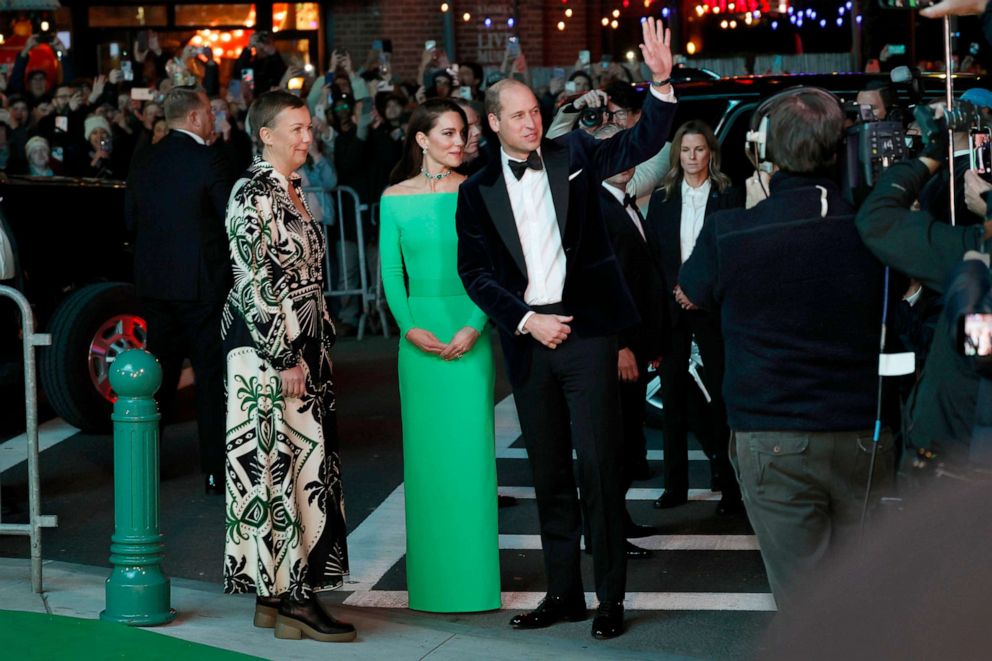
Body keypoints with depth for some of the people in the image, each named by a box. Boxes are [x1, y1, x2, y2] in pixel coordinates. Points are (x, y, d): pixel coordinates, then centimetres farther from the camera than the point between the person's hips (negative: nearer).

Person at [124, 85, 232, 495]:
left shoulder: (143, 162, 5)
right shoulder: (206, 162, -13)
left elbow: (130, 219, 12)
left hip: (153, 284, 6)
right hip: (201, 284, -6)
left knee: (159, 370, 16)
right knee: (212, 376, 0)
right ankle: (217, 472, 2)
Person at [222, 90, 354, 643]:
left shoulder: (295, 191, 15)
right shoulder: (253, 195, -13)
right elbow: (253, 284, -17)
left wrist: (321, 342, 16)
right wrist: (286, 357, -18)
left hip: (304, 346, 9)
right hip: (268, 349, -9)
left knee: (304, 463, 9)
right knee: (279, 463, -6)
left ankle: (276, 593, 15)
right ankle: (293, 600, -4)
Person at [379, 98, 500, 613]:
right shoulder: (395, 198, 5)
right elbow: (390, 271, 5)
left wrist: (475, 326, -14)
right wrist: (409, 327, -9)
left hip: (470, 332, -1)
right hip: (419, 332, 1)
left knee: (469, 449, -2)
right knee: (425, 451, 5)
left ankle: (471, 579, 5)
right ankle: (431, 578, 14)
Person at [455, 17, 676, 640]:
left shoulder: (573, 155, 5)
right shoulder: (478, 191, 6)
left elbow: (644, 142, -5)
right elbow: (475, 272, 4)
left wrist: (661, 81, -21)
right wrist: (526, 321, -8)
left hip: (586, 330, -2)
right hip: (528, 337, 2)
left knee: (599, 465, -4)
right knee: (549, 472, 10)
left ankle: (611, 597, 3)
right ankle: (564, 592, 19)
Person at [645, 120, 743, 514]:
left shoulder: (727, 197, 3)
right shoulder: (662, 199, 9)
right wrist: (674, 289, -1)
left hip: (713, 305, -2)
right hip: (670, 306, 2)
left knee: (721, 392, -4)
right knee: (673, 394, 4)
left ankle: (727, 482, 1)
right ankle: (675, 484, 9)